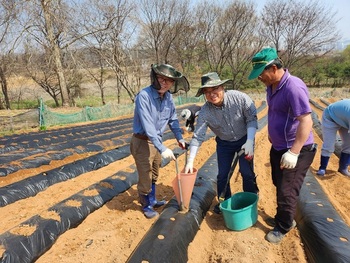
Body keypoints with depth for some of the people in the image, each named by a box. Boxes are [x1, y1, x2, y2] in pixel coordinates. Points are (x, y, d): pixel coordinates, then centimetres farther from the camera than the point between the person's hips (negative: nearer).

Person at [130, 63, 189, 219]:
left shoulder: (168, 96, -3)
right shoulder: (144, 96, -25)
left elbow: (173, 119, 10)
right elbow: (147, 126, -31)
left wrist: (179, 137, 1)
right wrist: (162, 148, -34)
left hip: (157, 140, 7)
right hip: (142, 141, -7)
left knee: (154, 175, 23)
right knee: (145, 177, 6)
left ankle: (152, 200, 45)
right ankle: (146, 206, 30)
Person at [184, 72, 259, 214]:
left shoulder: (240, 98, -26)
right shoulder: (205, 112, -21)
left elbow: (252, 119, -18)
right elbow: (198, 137, -20)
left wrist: (250, 141, -27)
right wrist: (190, 161, -24)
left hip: (245, 139, -1)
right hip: (224, 143, 2)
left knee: (247, 172, -4)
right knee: (222, 175, 5)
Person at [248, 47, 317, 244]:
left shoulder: (293, 87, -25)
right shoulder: (272, 86, 5)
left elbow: (306, 121, -29)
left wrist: (293, 152, -33)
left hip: (295, 150, -9)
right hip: (278, 147, 9)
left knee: (287, 191, 2)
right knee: (279, 186, 22)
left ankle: (283, 228, 25)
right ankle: (283, 218, 43)